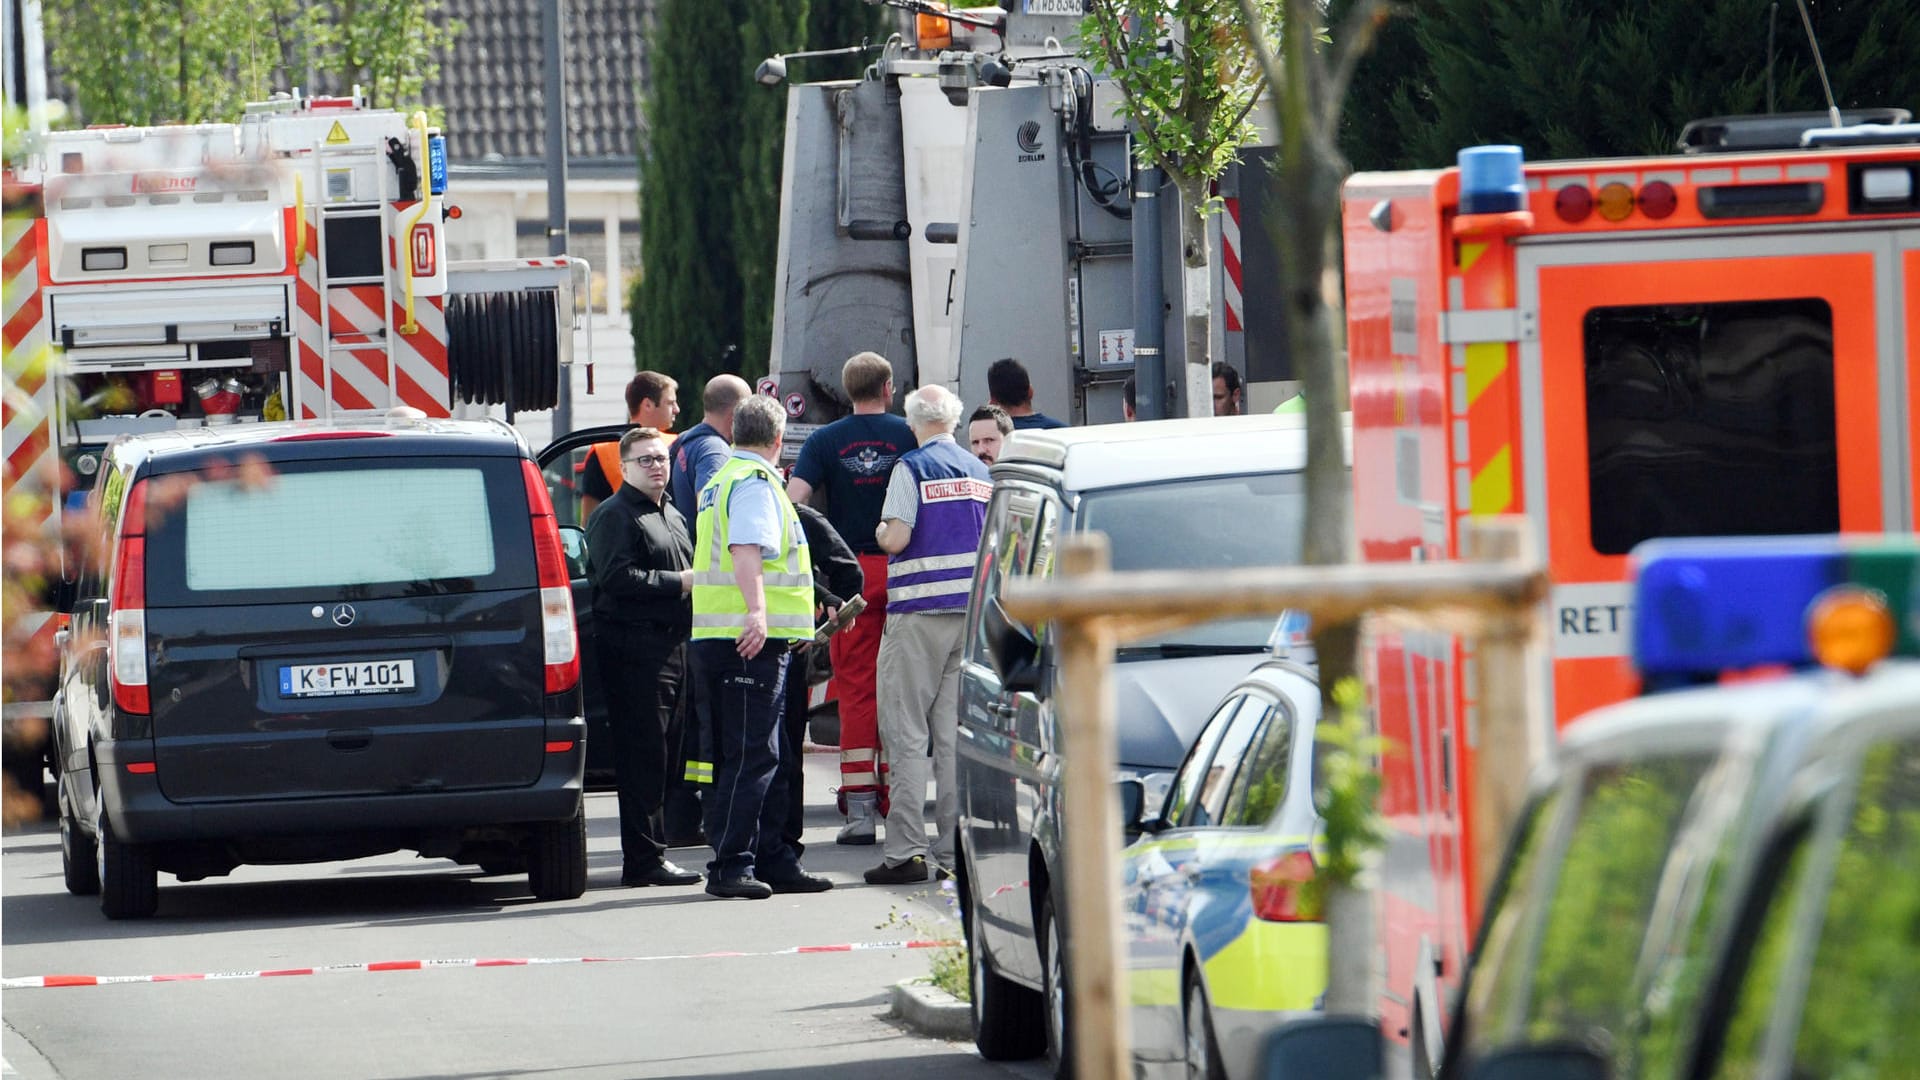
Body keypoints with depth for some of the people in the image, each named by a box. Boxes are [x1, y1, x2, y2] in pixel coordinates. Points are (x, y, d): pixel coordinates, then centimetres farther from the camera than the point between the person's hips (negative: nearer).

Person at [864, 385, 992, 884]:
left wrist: (880, 533, 6)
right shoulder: (980, 472, 11)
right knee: (955, 734, 7)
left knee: (906, 732, -3)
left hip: (921, 611, -6)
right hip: (973, 609, 6)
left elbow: (896, 538, -16)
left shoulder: (912, 468, -9)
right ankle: (955, 851, 4)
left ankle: (906, 849, -9)